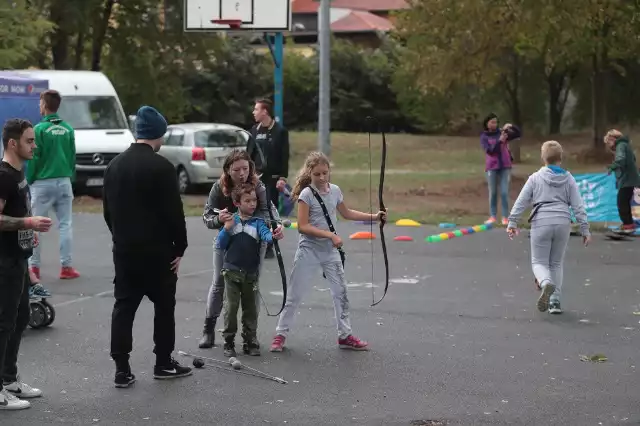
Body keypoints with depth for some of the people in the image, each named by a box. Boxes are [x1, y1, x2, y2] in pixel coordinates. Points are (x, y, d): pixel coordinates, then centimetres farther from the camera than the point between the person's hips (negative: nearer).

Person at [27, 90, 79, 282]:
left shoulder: (40, 129, -11)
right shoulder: (68, 129, 3)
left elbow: (33, 158, -9)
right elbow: (73, 157, 7)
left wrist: (28, 181, 0)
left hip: (42, 183, -4)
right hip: (64, 182, 4)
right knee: (66, 225, 7)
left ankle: (34, 267, 6)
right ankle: (66, 266, 5)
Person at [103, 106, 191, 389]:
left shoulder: (114, 165, 8)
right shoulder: (161, 166, -13)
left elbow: (108, 210, 13)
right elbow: (174, 212, -14)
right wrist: (179, 248, -5)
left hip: (124, 248, 6)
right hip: (156, 249, -5)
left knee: (123, 306, 5)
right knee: (164, 305, 9)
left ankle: (122, 368, 2)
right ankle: (163, 363, 15)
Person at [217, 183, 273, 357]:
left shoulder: (258, 222, 3)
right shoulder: (231, 221, 3)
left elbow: (265, 234, -17)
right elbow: (219, 245, 3)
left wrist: (273, 236, -39)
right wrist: (227, 229, -11)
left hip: (251, 274, 1)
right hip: (232, 272, -1)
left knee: (250, 308, 8)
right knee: (231, 306, -4)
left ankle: (250, 342, 17)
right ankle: (229, 342, 6)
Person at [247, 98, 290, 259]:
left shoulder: (280, 131, -6)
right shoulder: (255, 130, 10)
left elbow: (284, 156, -8)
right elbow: (249, 153, 13)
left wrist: (283, 177, -14)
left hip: (272, 178, -5)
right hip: (255, 177, 5)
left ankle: (268, 247, 5)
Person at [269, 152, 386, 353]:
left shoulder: (335, 190, 2)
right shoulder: (306, 194, -14)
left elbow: (346, 213, 19)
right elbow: (303, 226, -19)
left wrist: (373, 217, 12)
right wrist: (330, 235, -24)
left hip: (330, 250, 5)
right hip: (309, 249, -5)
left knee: (341, 291, 5)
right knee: (295, 294, 0)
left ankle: (345, 335, 14)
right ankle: (280, 334, 11)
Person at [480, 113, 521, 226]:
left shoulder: (502, 132, 5)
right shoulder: (484, 137, -1)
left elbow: (518, 134, 2)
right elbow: (490, 151, -13)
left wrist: (511, 127, -16)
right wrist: (500, 140, -23)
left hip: (505, 166, 1)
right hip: (492, 167, -1)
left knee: (504, 192, -3)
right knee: (493, 192, 4)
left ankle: (505, 217, -3)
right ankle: (493, 216, 9)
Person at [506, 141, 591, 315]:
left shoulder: (535, 178, 2)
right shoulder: (568, 179, 7)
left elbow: (521, 201, 0)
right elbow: (578, 205, 5)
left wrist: (512, 222, 5)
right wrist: (585, 229, 8)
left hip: (541, 223, -2)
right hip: (563, 223, 2)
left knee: (539, 262, 6)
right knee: (556, 263, 16)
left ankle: (546, 283, -28)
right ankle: (555, 301, 11)